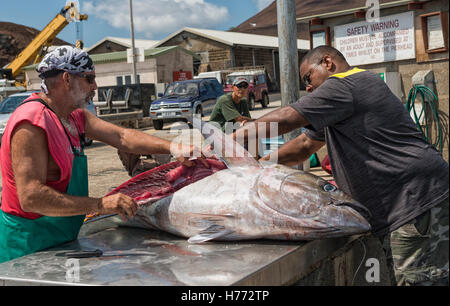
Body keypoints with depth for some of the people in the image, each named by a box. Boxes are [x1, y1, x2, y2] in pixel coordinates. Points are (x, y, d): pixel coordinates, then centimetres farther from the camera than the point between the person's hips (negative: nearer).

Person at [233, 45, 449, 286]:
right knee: (403, 277, 11)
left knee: (421, 279, -9)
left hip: (417, 198, -10)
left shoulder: (343, 84, -8)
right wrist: (260, 164, 19)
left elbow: (285, 119, -13)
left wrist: (229, 138, -4)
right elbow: (305, 145, 28)